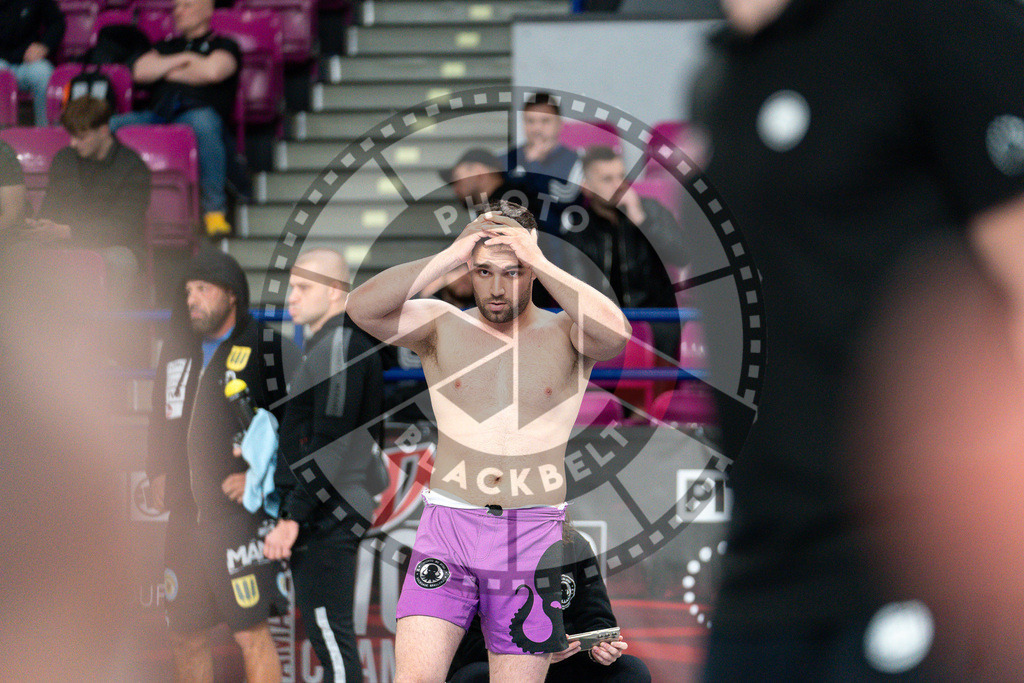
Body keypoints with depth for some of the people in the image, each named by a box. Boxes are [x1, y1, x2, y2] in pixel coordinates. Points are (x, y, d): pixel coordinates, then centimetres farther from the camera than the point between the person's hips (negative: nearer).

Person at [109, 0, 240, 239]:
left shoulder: (223, 45, 20)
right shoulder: (167, 47, 35)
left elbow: (213, 71, -3)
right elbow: (140, 71, 16)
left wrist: (170, 72, 11)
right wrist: (182, 60, 8)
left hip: (196, 112, -4)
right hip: (158, 116, 4)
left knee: (203, 122, -43)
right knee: (111, 125, -26)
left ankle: (214, 208, -33)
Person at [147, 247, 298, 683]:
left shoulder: (268, 349, -4)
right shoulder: (177, 349, 16)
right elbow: (160, 419, 28)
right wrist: (158, 473, 15)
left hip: (240, 514, -7)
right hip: (185, 513, 7)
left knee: (251, 633, -10)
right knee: (185, 635, 10)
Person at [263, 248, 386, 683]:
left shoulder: (339, 345, -14)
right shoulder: (326, 343, 18)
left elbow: (330, 446, -20)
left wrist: (293, 518, -19)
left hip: (326, 516, -11)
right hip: (323, 515, 11)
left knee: (330, 632, -9)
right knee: (327, 632, 14)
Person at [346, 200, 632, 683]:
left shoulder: (566, 335, 4)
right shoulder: (441, 327, 6)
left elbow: (615, 332, -20)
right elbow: (362, 308, -11)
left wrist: (538, 262, -17)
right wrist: (451, 256, -14)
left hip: (535, 534, 0)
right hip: (447, 527, 0)